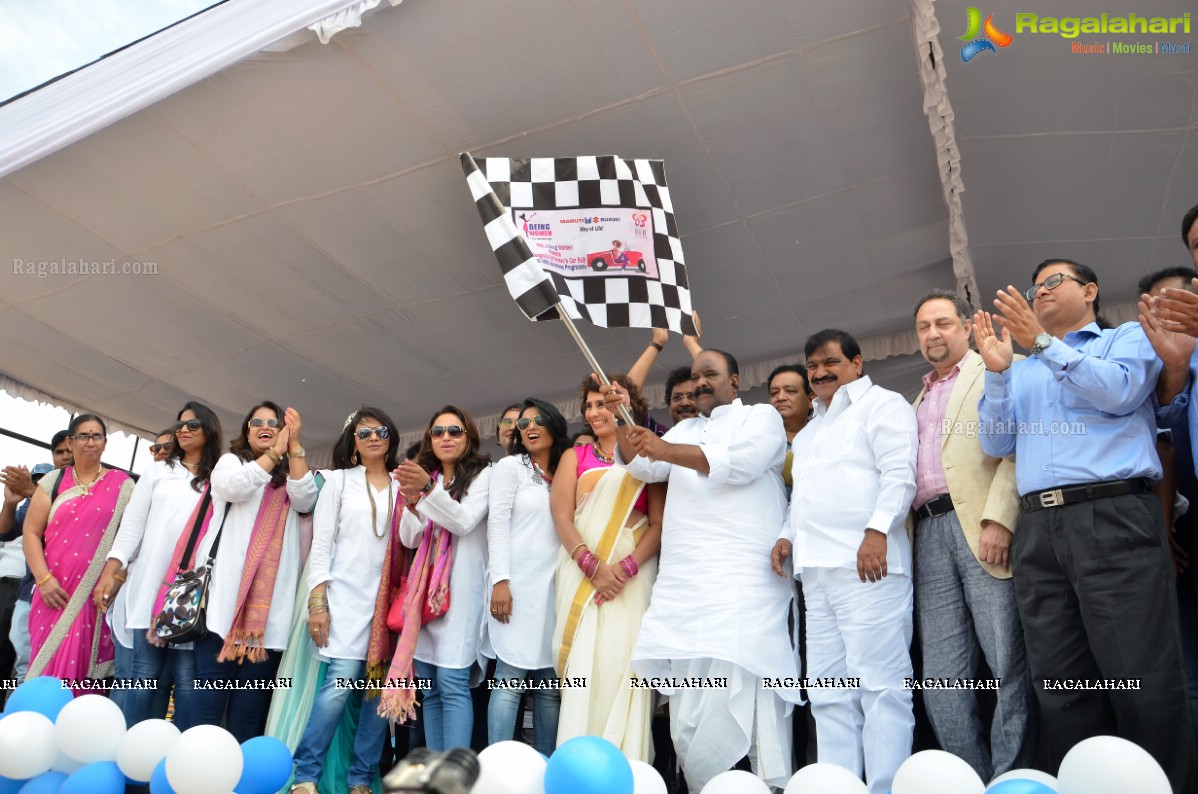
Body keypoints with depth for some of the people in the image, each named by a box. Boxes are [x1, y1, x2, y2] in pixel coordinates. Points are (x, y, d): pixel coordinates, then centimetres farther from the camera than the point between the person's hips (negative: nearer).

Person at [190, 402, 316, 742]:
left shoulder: (292, 475, 18)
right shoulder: (232, 461, 14)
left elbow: (305, 500, -4)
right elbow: (230, 488, -9)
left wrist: (294, 445, -10)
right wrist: (275, 452, -13)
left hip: (269, 598, 2)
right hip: (228, 588, -1)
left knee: (253, 687, 1)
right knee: (213, 679, -7)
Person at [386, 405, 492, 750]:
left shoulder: (483, 474, 4)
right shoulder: (424, 477, 17)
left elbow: (465, 521, -11)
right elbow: (409, 539, 11)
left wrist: (428, 488, -22)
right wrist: (412, 501, -8)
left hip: (461, 587, -5)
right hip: (425, 587, 5)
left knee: (452, 683, -13)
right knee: (428, 687, 6)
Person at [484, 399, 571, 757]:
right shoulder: (510, 466, 6)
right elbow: (497, 523, -3)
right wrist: (499, 580, -13)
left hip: (555, 587, 4)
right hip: (517, 585, -4)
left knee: (550, 687, 4)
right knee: (510, 681, -8)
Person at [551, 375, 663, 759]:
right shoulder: (575, 456, 14)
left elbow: (659, 524, 1)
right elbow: (562, 517, 2)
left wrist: (626, 568, -14)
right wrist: (594, 567, -12)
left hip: (632, 574, -1)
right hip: (581, 573, 1)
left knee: (622, 664, -8)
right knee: (583, 665, -5)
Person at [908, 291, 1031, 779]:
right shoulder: (920, 401, 27)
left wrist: (999, 518, -18)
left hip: (982, 528, -6)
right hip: (931, 535, 6)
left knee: (1009, 665, -5)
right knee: (943, 679, 3)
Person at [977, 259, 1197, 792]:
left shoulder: (1128, 338, 14)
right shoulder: (1023, 372, 24)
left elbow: (1119, 392, -7)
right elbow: (996, 444, 13)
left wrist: (1043, 342, -7)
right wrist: (997, 371, 2)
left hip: (1114, 520, -4)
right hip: (1037, 531, 4)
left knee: (1144, 683, -7)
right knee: (1061, 689, 4)